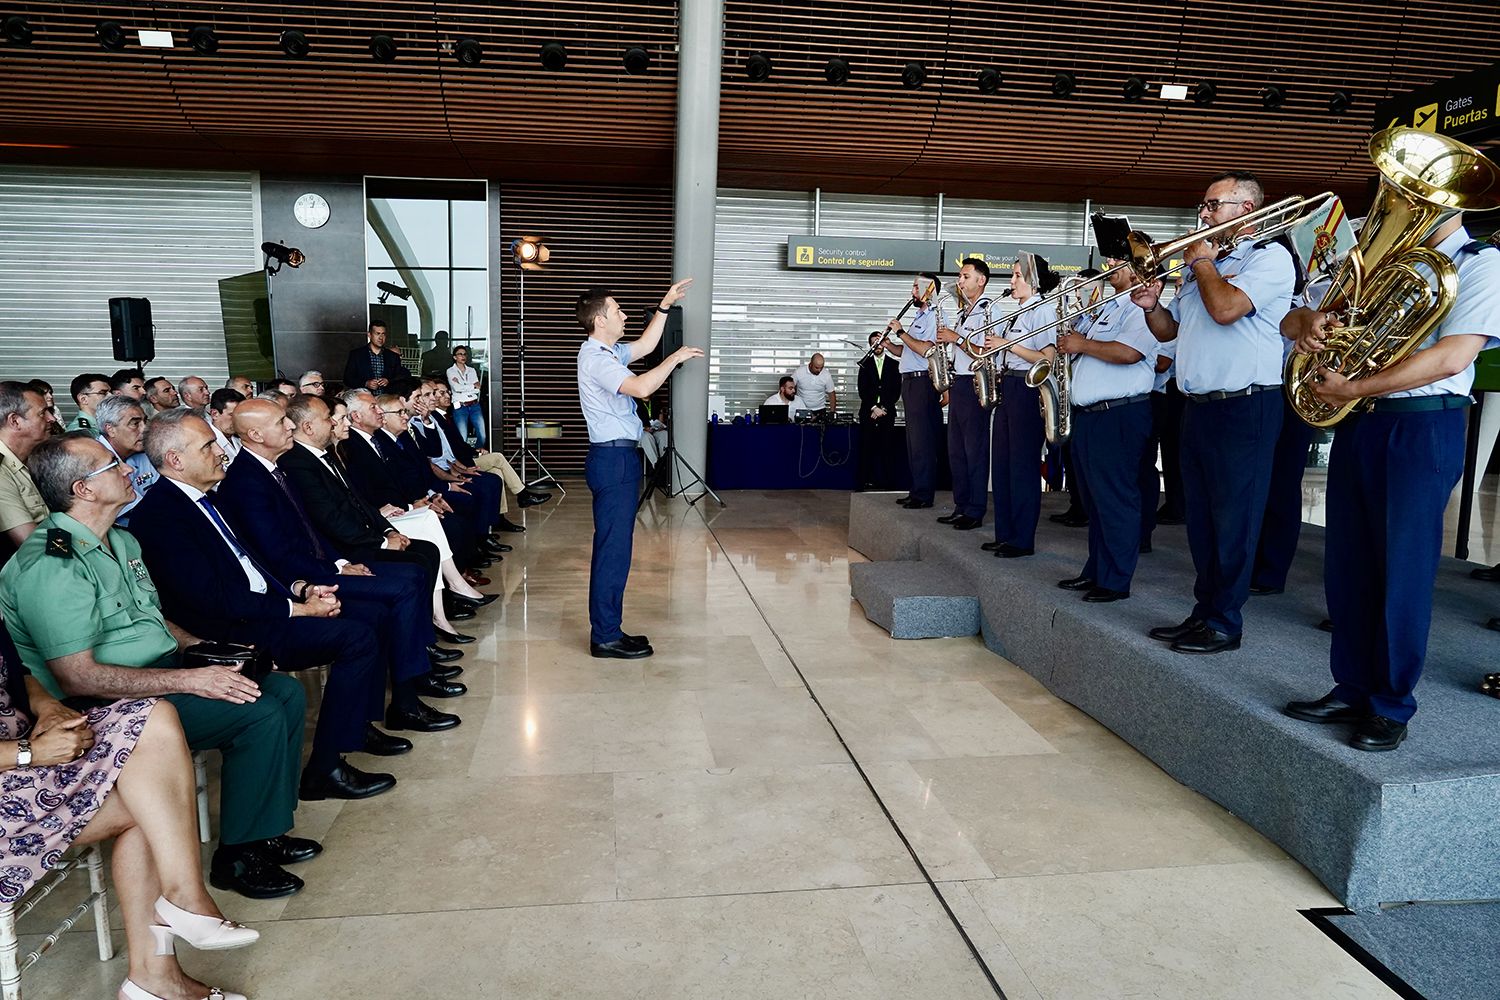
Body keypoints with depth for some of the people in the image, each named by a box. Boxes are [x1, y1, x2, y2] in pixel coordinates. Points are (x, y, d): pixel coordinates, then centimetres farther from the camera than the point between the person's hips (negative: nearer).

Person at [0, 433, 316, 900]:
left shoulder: (122, 541, 11)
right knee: (260, 715, -23)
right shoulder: (50, 565, -20)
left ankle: (267, 829, 7)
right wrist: (190, 680, -27)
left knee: (287, 692, -3)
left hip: (163, 670, 9)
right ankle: (237, 856, -6)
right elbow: (77, 677, -25)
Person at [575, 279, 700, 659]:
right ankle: (606, 636, 1)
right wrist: (676, 358, -15)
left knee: (614, 548, 13)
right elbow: (641, 387, -28)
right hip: (614, 458, -11)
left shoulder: (607, 352, 16)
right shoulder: (595, 358, -15)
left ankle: (607, 629, 20)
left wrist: (664, 306, 23)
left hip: (617, 457, 11)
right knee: (613, 549, -6)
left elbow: (644, 346, 30)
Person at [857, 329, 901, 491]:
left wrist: (883, 408, -6)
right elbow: (862, 390, 5)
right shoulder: (865, 364, 13)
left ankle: (884, 484, -4)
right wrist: (873, 407, -7)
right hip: (868, 412, 1)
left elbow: (896, 390, 4)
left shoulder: (894, 365, 11)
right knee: (866, 449, -5)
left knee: (885, 449, -4)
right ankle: (865, 483, -4)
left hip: (887, 412, 0)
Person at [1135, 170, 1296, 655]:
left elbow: (1226, 308, -22)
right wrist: (1152, 306, 1)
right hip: (1198, 407, 8)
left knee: (1233, 519, -3)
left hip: (1245, 407, -8)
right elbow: (1169, 330, 23)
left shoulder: (1269, 256, -5)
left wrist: (1202, 261, -5)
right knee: (1200, 518, 11)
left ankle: (1224, 623, 5)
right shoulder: (1200, 265, 20)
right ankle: (1204, 611, 20)